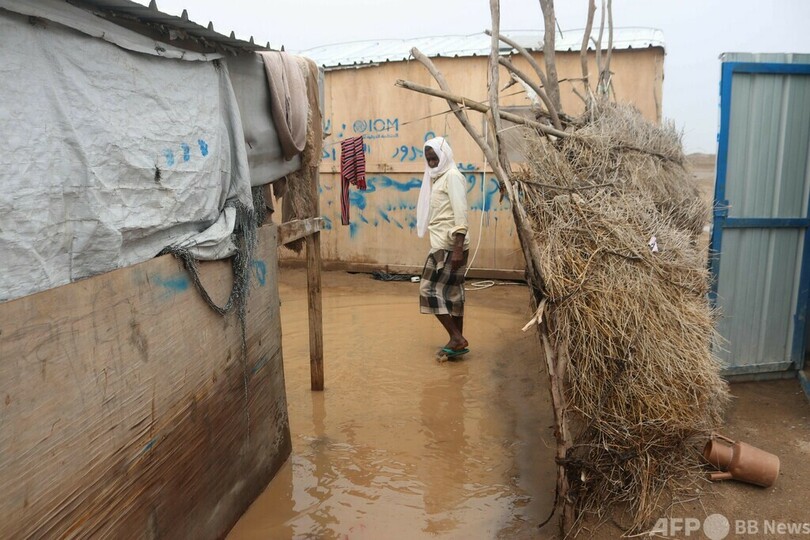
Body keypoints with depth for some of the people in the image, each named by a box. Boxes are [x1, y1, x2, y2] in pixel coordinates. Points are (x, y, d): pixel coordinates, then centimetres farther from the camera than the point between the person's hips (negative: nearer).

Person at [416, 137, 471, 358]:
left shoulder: (452, 176, -11)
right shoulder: (440, 177, 17)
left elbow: (461, 214, -20)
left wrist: (458, 248, -25)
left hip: (449, 246, -10)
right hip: (444, 245, 10)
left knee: (430, 290, -7)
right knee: (452, 292, 11)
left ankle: (457, 338, -3)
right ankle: (458, 340, 18)